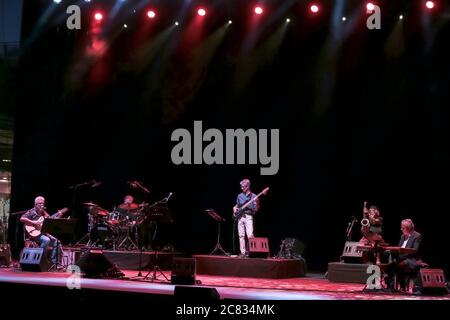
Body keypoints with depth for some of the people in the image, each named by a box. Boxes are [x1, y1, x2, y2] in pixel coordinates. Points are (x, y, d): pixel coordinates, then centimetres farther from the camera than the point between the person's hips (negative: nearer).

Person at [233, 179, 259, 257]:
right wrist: (235, 208, 6)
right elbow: (237, 205, 27)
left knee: (250, 235, -17)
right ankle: (243, 252, 5)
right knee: (241, 235, 2)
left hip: (248, 216, -5)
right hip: (240, 217, 5)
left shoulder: (253, 196, 2)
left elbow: (256, 209, -2)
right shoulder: (240, 196, 15)